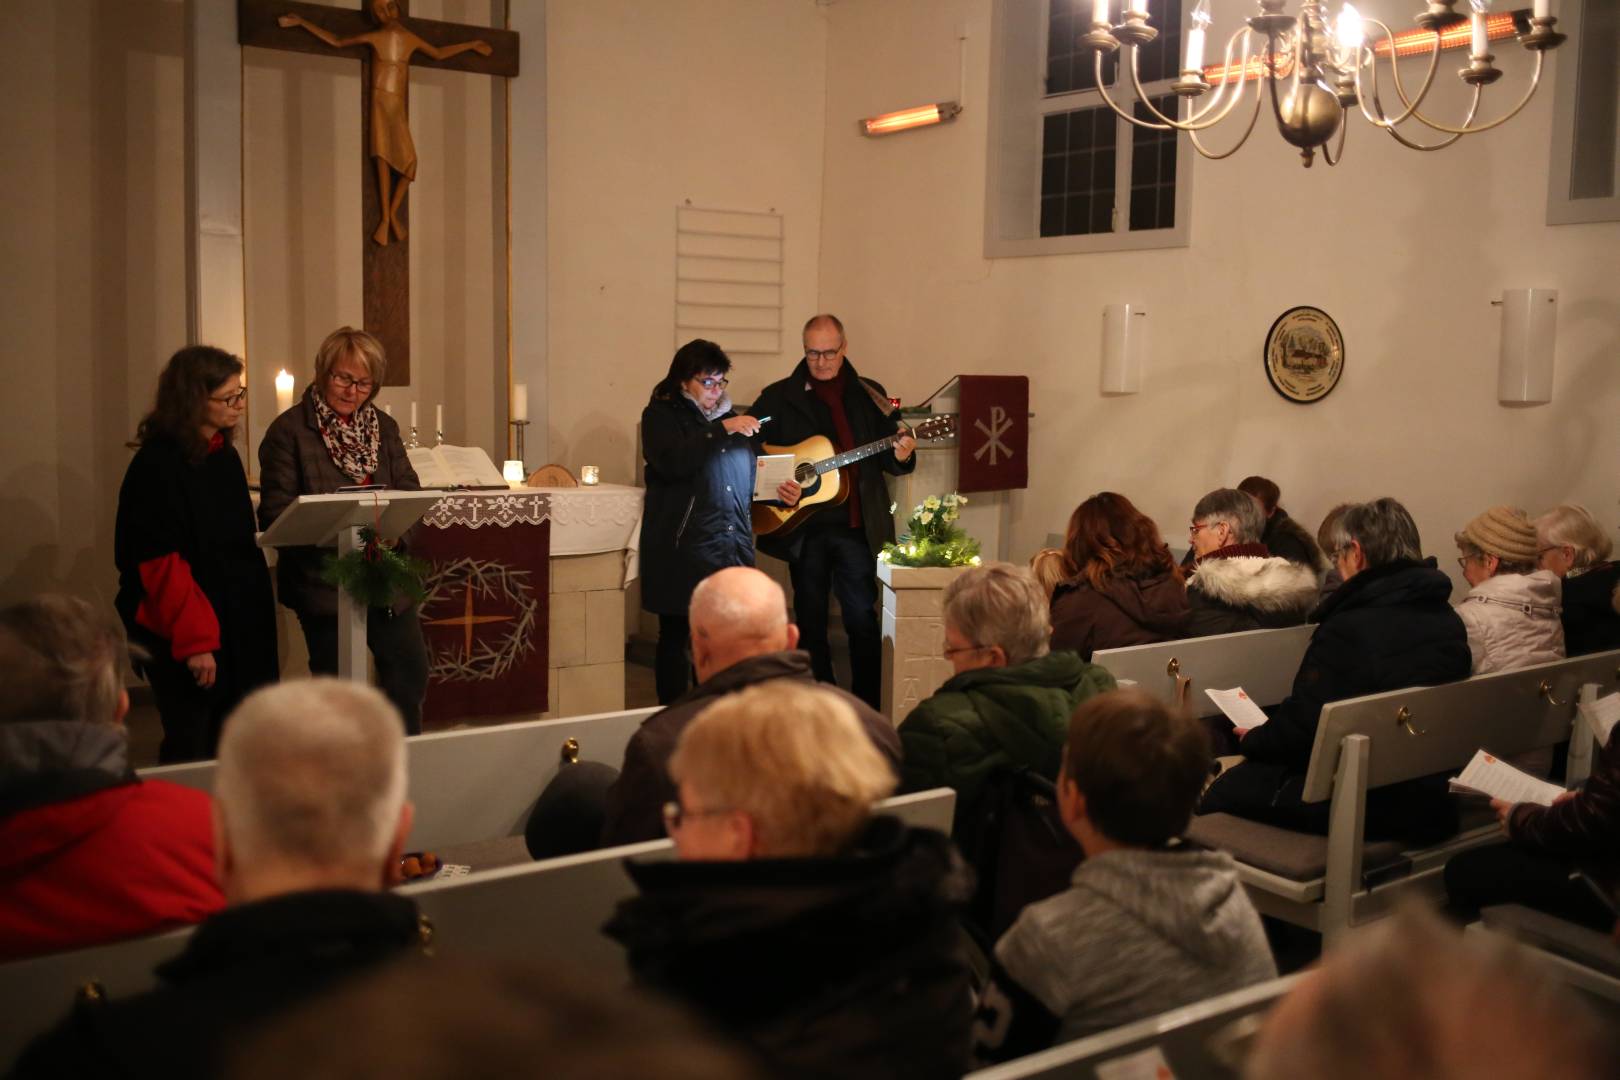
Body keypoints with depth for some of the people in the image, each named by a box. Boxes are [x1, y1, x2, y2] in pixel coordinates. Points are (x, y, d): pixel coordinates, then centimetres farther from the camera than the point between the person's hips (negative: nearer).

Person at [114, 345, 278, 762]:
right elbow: (161, 562, -19)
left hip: (236, 626, 8)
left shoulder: (225, 456, 11)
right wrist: (194, 640, -20)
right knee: (190, 751, -2)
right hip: (183, 638, -8)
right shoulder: (156, 464, -14)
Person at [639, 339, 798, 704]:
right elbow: (671, 462, -19)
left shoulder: (728, 415, 19)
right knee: (677, 635, 2)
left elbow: (744, 477, 27)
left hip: (733, 546, 5)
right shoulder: (661, 414, 1)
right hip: (683, 548, -5)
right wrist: (724, 430, -18)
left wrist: (779, 491, 8)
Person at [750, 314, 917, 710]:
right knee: (810, 618, 10)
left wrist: (900, 456, -15)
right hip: (803, 526, 0)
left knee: (862, 616, -1)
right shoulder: (778, 396, 1)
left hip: (856, 525, 0)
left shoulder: (870, 395, 6)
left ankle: (869, 704, 9)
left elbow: (885, 457, 8)